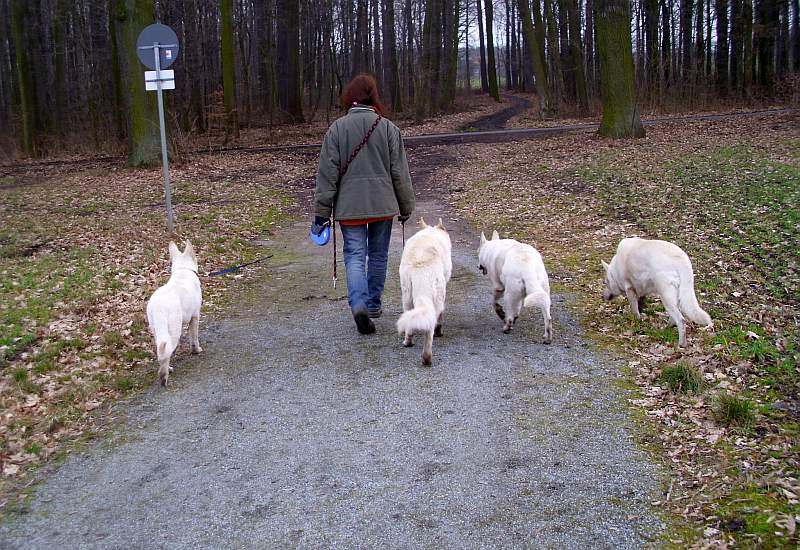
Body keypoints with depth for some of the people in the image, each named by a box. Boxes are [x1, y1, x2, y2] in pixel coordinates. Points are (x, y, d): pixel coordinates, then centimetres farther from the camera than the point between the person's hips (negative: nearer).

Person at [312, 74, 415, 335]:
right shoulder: (388, 128, -2)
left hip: (350, 205, -1)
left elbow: (327, 173, -4)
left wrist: (321, 212, 1)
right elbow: (400, 172, 2)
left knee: (355, 255, 1)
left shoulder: (337, 129, -5)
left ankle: (359, 305, -19)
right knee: (378, 254, 15)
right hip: (383, 204, 1)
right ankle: (373, 304, 26)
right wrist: (406, 206, 12)